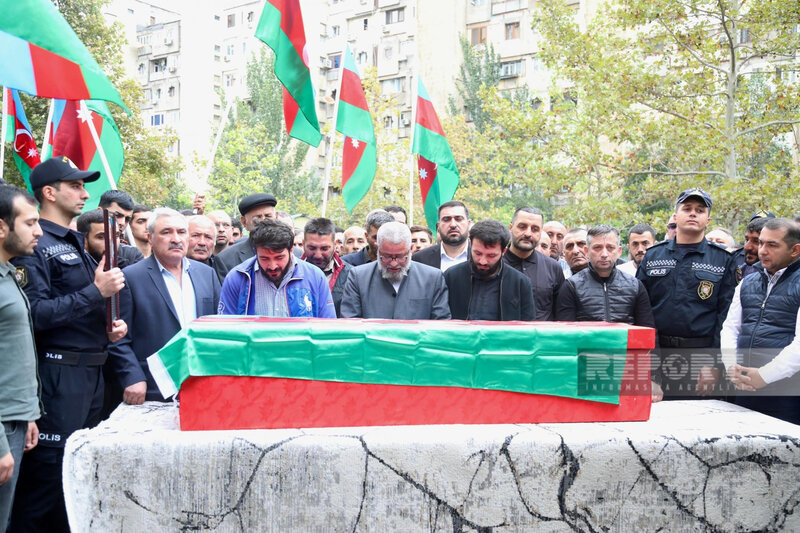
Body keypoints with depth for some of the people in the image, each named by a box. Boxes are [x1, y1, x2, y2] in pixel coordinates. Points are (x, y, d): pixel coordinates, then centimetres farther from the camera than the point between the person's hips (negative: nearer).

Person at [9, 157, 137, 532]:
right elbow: (37, 314, -21)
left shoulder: (75, 243, 17)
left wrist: (113, 325, 8)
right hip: (58, 371, -9)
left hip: (91, 370, 9)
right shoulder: (36, 246, -11)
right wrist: (96, 292, -20)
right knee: (49, 470, -2)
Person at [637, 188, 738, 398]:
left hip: (701, 356, -1)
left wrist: (714, 364, -8)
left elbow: (725, 315, 0)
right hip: (656, 355, 1)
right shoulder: (653, 255, 10)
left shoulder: (723, 260, 6)